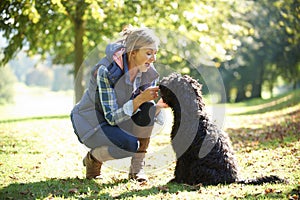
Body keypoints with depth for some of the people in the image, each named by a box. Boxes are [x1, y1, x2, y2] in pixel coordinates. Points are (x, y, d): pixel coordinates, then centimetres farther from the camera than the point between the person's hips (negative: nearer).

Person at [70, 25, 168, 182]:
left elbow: (150, 114, -4)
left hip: (121, 118, 6)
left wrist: (159, 106, -26)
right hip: (90, 121, -6)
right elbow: (112, 117, -30)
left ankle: (137, 167, -11)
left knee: (147, 109, -25)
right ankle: (93, 158, 0)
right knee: (130, 144, -32)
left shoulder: (149, 72, -11)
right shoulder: (106, 70, -29)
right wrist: (140, 99, -39)